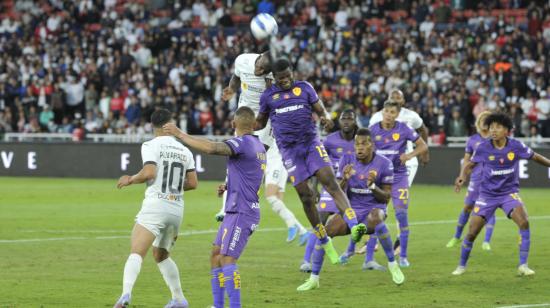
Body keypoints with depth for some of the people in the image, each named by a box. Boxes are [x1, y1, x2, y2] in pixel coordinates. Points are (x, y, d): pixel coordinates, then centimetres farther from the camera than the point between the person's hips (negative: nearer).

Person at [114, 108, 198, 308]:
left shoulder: (151, 146, -3)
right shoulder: (185, 151, 14)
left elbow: (149, 172, -16)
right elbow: (193, 183, 12)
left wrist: (130, 179, 2)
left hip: (156, 204, -6)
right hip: (177, 209, 6)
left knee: (136, 253, -18)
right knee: (161, 255, 26)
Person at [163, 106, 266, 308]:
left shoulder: (242, 143, -15)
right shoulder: (258, 146, 15)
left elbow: (211, 148, -31)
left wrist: (180, 134, -25)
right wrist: (228, 186, 18)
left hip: (241, 213, -10)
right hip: (236, 210, 10)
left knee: (227, 259, -11)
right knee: (216, 254, 12)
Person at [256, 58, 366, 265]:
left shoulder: (304, 88, 7)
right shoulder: (268, 96, 8)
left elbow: (320, 110, 7)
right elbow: (260, 123, 18)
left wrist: (326, 117, -17)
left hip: (311, 143, 0)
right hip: (289, 150, 0)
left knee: (330, 181, -19)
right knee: (305, 196, -2)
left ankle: (354, 225, -31)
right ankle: (325, 243, 9)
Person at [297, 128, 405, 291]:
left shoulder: (384, 164, -8)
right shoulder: (347, 160, -3)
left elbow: (386, 198, -4)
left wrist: (372, 185, -24)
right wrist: (345, 179, -23)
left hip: (373, 209, -2)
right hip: (351, 210, 2)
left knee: (376, 219, -39)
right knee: (326, 230, -22)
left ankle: (393, 265, -21)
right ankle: (314, 279, -10)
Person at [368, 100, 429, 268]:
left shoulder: (404, 129, -6)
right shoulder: (374, 130, -2)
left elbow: (423, 146, -1)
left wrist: (410, 155, -19)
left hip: (398, 177, -1)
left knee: (402, 214, -5)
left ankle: (403, 256, 8)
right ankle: (369, 258, -1)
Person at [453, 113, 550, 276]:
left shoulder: (516, 146, -11)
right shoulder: (483, 148, -13)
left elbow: (535, 157, 6)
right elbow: (470, 165, 1)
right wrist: (462, 177, -17)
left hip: (509, 193, 0)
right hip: (487, 194, 0)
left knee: (524, 222, -24)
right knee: (472, 232, -4)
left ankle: (523, 265, -14)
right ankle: (461, 265, 22)